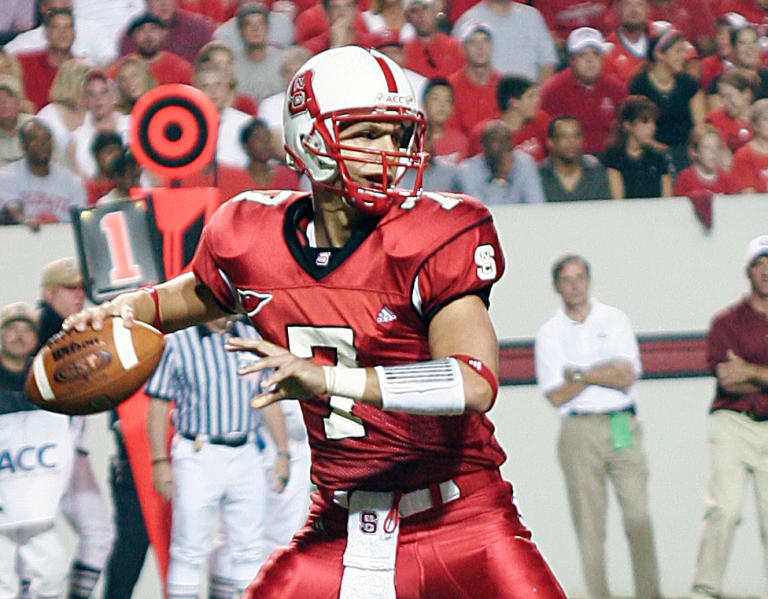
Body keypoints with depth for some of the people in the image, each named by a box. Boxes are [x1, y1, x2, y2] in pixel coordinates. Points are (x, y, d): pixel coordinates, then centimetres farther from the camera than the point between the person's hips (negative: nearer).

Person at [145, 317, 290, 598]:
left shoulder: (251, 338, 10)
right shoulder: (177, 343, -3)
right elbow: (158, 405, -3)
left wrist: (282, 452, 12)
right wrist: (160, 461, -9)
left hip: (246, 456, 4)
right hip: (198, 456, -4)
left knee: (250, 549, 7)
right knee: (189, 551, -2)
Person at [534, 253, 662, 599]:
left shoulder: (615, 320, 11)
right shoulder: (549, 334, 9)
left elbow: (628, 377, -2)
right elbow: (556, 396, -1)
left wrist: (579, 373, -5)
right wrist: (605, 373, -5)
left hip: (623, 427, 0)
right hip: (579, 431, 0)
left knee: (638, 515, -9)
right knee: (589, 522, -5)